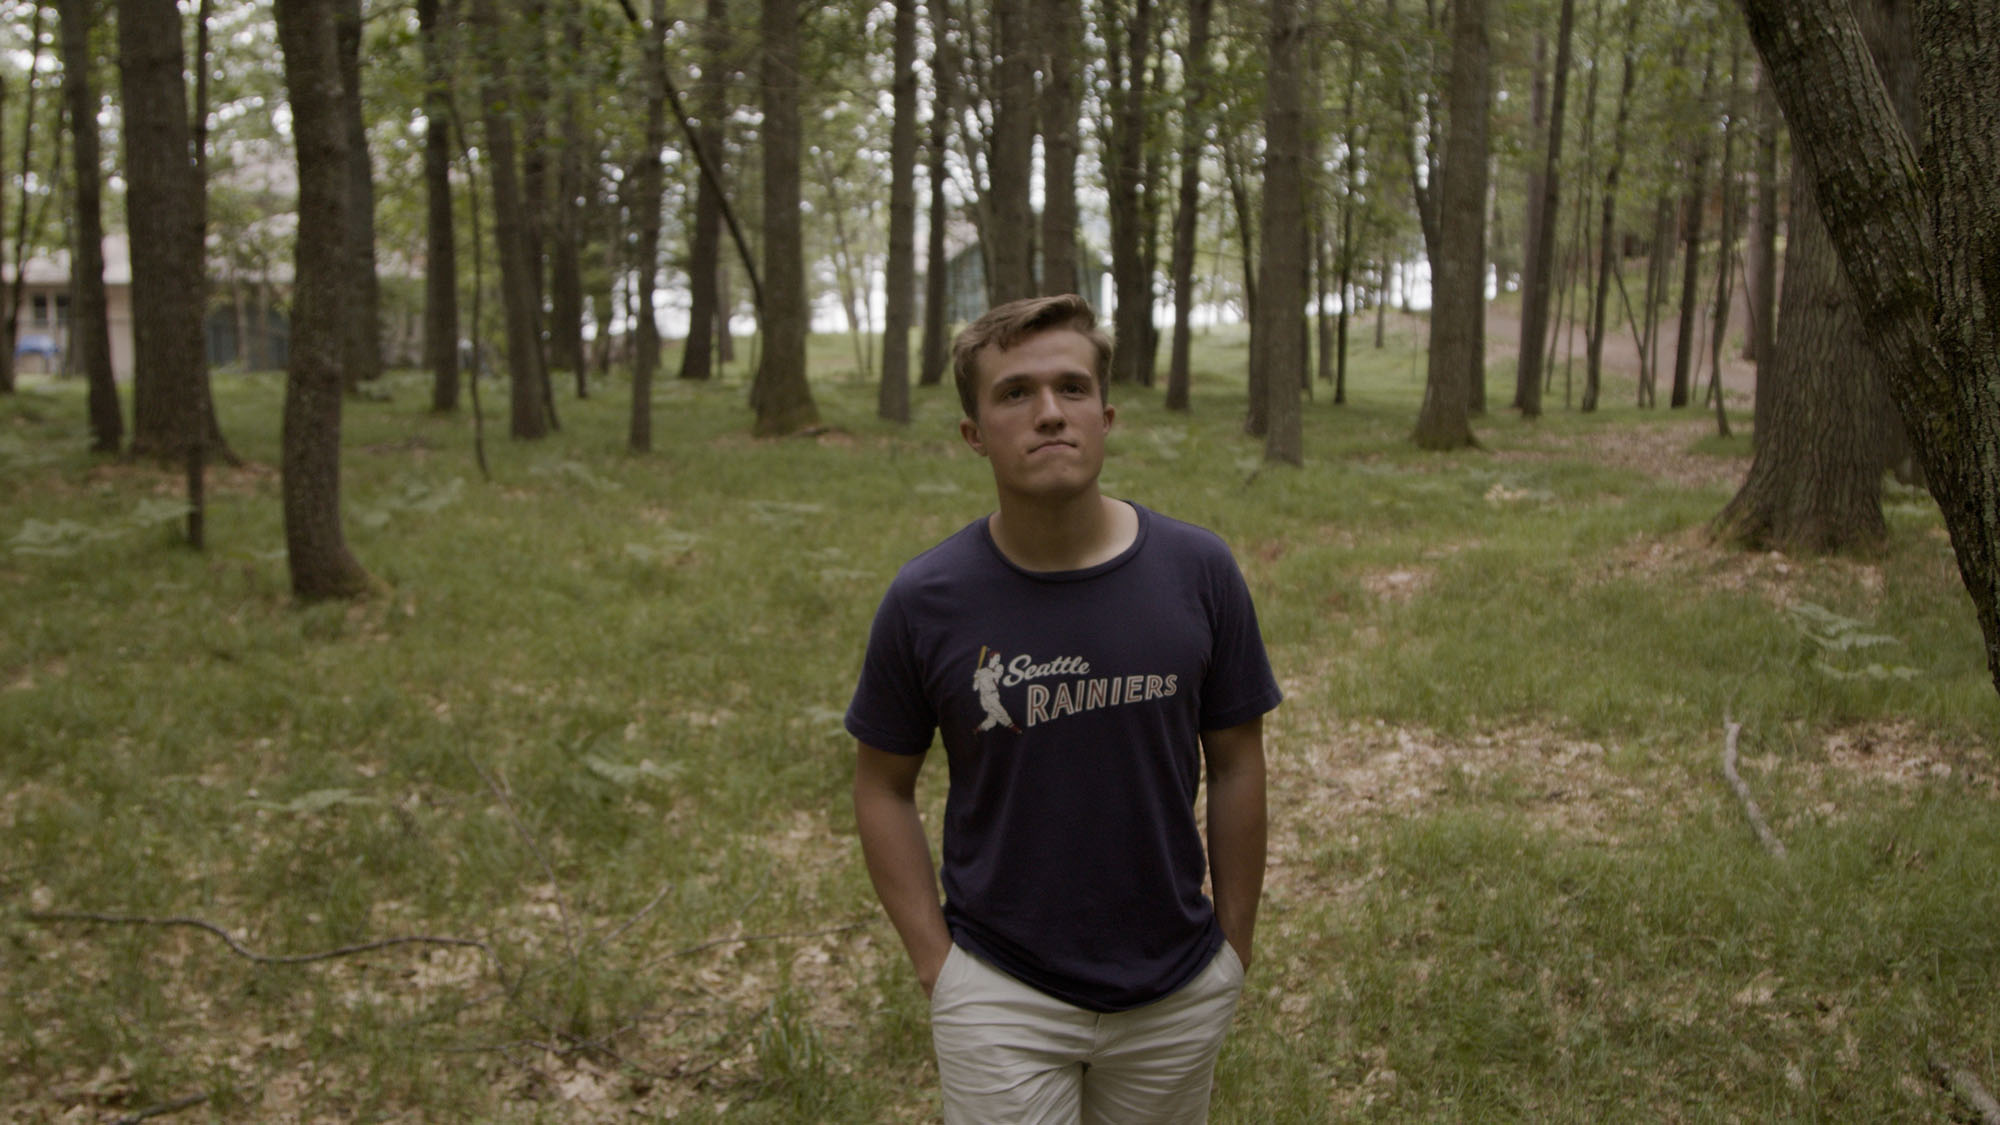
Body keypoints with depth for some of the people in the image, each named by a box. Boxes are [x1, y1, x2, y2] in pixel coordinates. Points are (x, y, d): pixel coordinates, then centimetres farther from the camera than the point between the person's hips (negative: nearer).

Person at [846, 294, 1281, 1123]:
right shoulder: (926, 601, -11)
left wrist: (1235, 947, 4)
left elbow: (1235, 764, 1)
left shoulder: (1198, 572, -8)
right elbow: (883, 785, 0)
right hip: (1000, 994, -1)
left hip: (1177, 992, 2)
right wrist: (935, 964, -4)